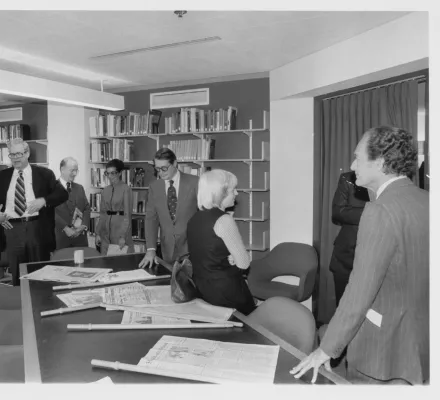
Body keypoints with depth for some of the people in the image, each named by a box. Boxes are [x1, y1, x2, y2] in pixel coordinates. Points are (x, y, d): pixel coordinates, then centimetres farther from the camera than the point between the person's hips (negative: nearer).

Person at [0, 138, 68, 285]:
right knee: (17, 275, 9)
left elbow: (62, 194, 0)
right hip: (12, 228, 2)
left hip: (38, 228, -2)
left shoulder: (44, 173, 4)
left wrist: (43, 201, -14)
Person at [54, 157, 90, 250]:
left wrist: (84, 225, -4)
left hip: (80, 235, 4)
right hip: (61, 235, -4)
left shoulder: (79, 188, 16)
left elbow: (87, 208, 11)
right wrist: (65, 228, -15)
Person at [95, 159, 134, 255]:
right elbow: (102, 213, 13)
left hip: (121, 228, -5)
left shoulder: (125, 189, -8)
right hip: (106, 230, 5)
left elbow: (127, 215, -10)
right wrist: (98, 233, 7)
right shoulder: (105, 190, 10)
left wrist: (123, 236, -15)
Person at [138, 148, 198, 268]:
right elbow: (151, 218, 2)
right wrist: (151, 249, -8)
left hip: (192, 246, -2)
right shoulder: (154, 186, 5)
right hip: (168, 249, 3)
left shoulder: (194, 182, -5)